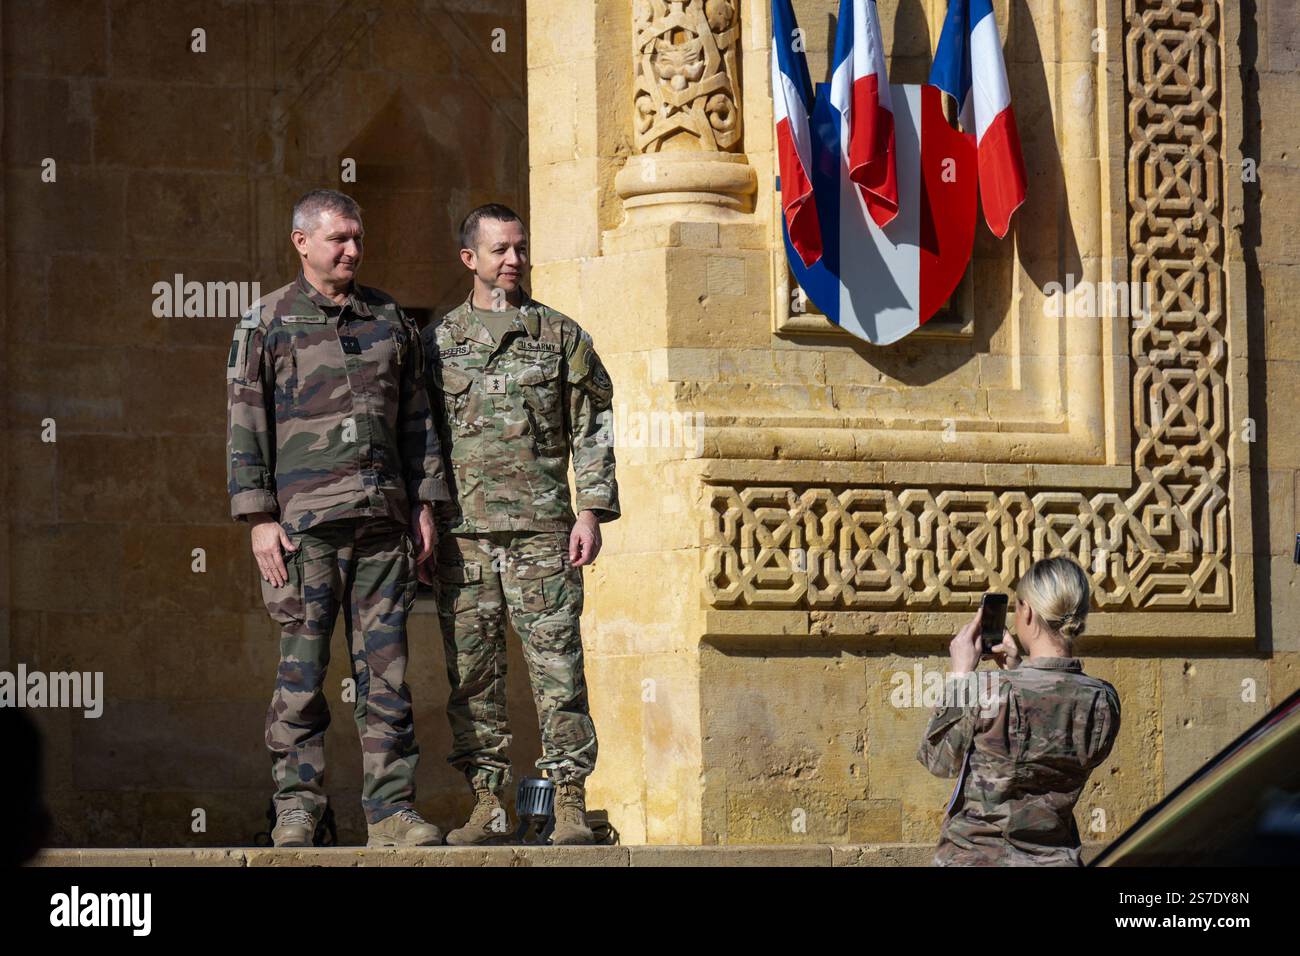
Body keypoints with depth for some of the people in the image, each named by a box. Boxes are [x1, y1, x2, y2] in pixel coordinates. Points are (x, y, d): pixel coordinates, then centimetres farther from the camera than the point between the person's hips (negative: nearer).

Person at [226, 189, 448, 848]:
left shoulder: (389, 319, 15)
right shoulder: (266, 323, 4)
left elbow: (417, 418, 18)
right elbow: (246, 426, 0)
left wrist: (425, 506, 10)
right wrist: (259, 519, -7)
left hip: (383, 519, 3)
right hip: (304, 519, -3)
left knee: (385, 666, 1)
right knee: (303, 665, -3)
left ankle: (391, 809, 1)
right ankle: (296, 808, 1)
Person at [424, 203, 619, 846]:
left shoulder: (560, 335, 9)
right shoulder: (438, 341, 11)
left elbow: (592, 429, 7)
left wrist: (591, 511, -2)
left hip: (541, 527, -1)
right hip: (463, 528, 2)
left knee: (556, 663, -6)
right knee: (471, 669, 1)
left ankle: (570, 803, -6)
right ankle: (486, 802, 6)